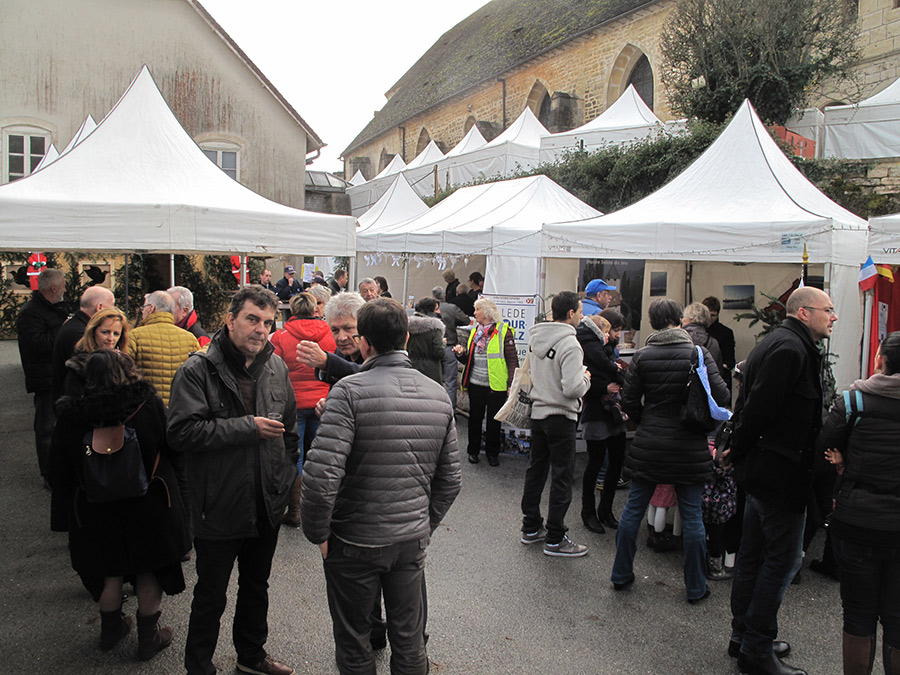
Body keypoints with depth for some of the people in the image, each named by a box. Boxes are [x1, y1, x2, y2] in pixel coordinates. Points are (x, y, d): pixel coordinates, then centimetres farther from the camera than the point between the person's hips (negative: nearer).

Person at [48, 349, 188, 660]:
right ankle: (149, 637, 30)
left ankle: (111, 629, 43)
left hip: (97, 514, 2)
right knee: (149, 571, 16)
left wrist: (84, 494, 14)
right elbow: (171, 450, -7)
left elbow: (59, 477, -4)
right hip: (149, 507, -2)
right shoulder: (150, 404, -17)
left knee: (110, 570, 23)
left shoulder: (70, 416, -12)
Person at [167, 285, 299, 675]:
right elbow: (182, 433, -24)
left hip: (267, 506, 6)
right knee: (211, 595, 12)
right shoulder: (198, 371, -14)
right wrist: (248, 427, -24)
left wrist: (285, 475, 10)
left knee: (257, 586, 24)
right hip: (220, 508, -5)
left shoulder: (276, 368, 3)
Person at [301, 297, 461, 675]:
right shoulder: (438, 395, 0)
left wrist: (318, 533, -9)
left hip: (354, 543, -4)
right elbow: (450, 478, 6)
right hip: (413, 540, 5)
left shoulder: (349, 392, -18)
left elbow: (322, 474, -24)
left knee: (353, 645, 17)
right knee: (409, 643, 20)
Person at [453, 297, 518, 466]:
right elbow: (468, 359, 19)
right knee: (475, 417, 12)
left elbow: (512, 358, -7)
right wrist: (461, 353, -3)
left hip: (496, 385, -5)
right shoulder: (474, 331, 13)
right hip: (475, 384, 5)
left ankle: (492, 453, 21)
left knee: (494, 419, 7)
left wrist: (512, 382, -14)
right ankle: (473, 451, 26)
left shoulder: (503, 330, -5)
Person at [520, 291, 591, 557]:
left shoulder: (535, 337, 4)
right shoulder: (569, 344, -20)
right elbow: (573, 388, -28)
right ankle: (555, 539, 10)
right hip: (561, 416, -8)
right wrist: (586, 377, -6)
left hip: (538, 412, 8)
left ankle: (531, 528, 28)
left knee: (536, 470, 17)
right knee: (562, 477, 2)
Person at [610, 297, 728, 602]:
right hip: (689, 448, -1)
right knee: (692, 516, 9)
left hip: (648, 446, 1)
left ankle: (621, 574, 24)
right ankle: (696, 588, 20)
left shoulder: (641, 356, -4)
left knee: (633, 509, 12)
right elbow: (721, 396, -12)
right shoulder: (699, 353, -8)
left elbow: (629, 402, -3)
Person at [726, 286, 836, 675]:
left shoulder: (775, 344, 16)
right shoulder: (790, 349, -18)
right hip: (781, 473, -11)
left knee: (753, 555, 16)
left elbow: (749, 406, 15)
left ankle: (743, 637, 28)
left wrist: (739, 451, 13)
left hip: (759, 469, 11)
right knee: (783, 559, -1)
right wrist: (739, 450, -10)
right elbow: (758, 408, -23)